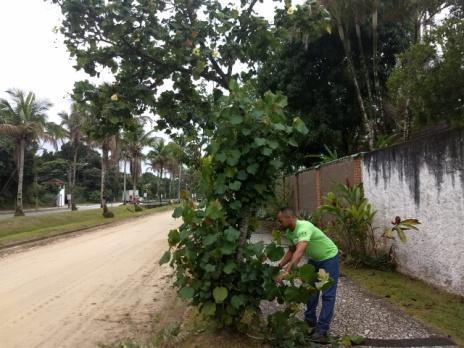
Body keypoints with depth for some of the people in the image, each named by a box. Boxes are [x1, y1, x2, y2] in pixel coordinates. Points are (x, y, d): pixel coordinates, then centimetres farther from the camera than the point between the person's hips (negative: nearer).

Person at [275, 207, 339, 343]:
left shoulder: (304, 227, -37)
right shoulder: (289, 232, -10)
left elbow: (299, 252, -49)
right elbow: (291, 251, 5)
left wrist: (285, 272, -55)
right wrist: (279, 266, -9)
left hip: (329, 258, -8)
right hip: (314, 260, 8)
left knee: (328, 295, -7)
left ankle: (322, 330, -5)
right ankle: (310, 323, 22)